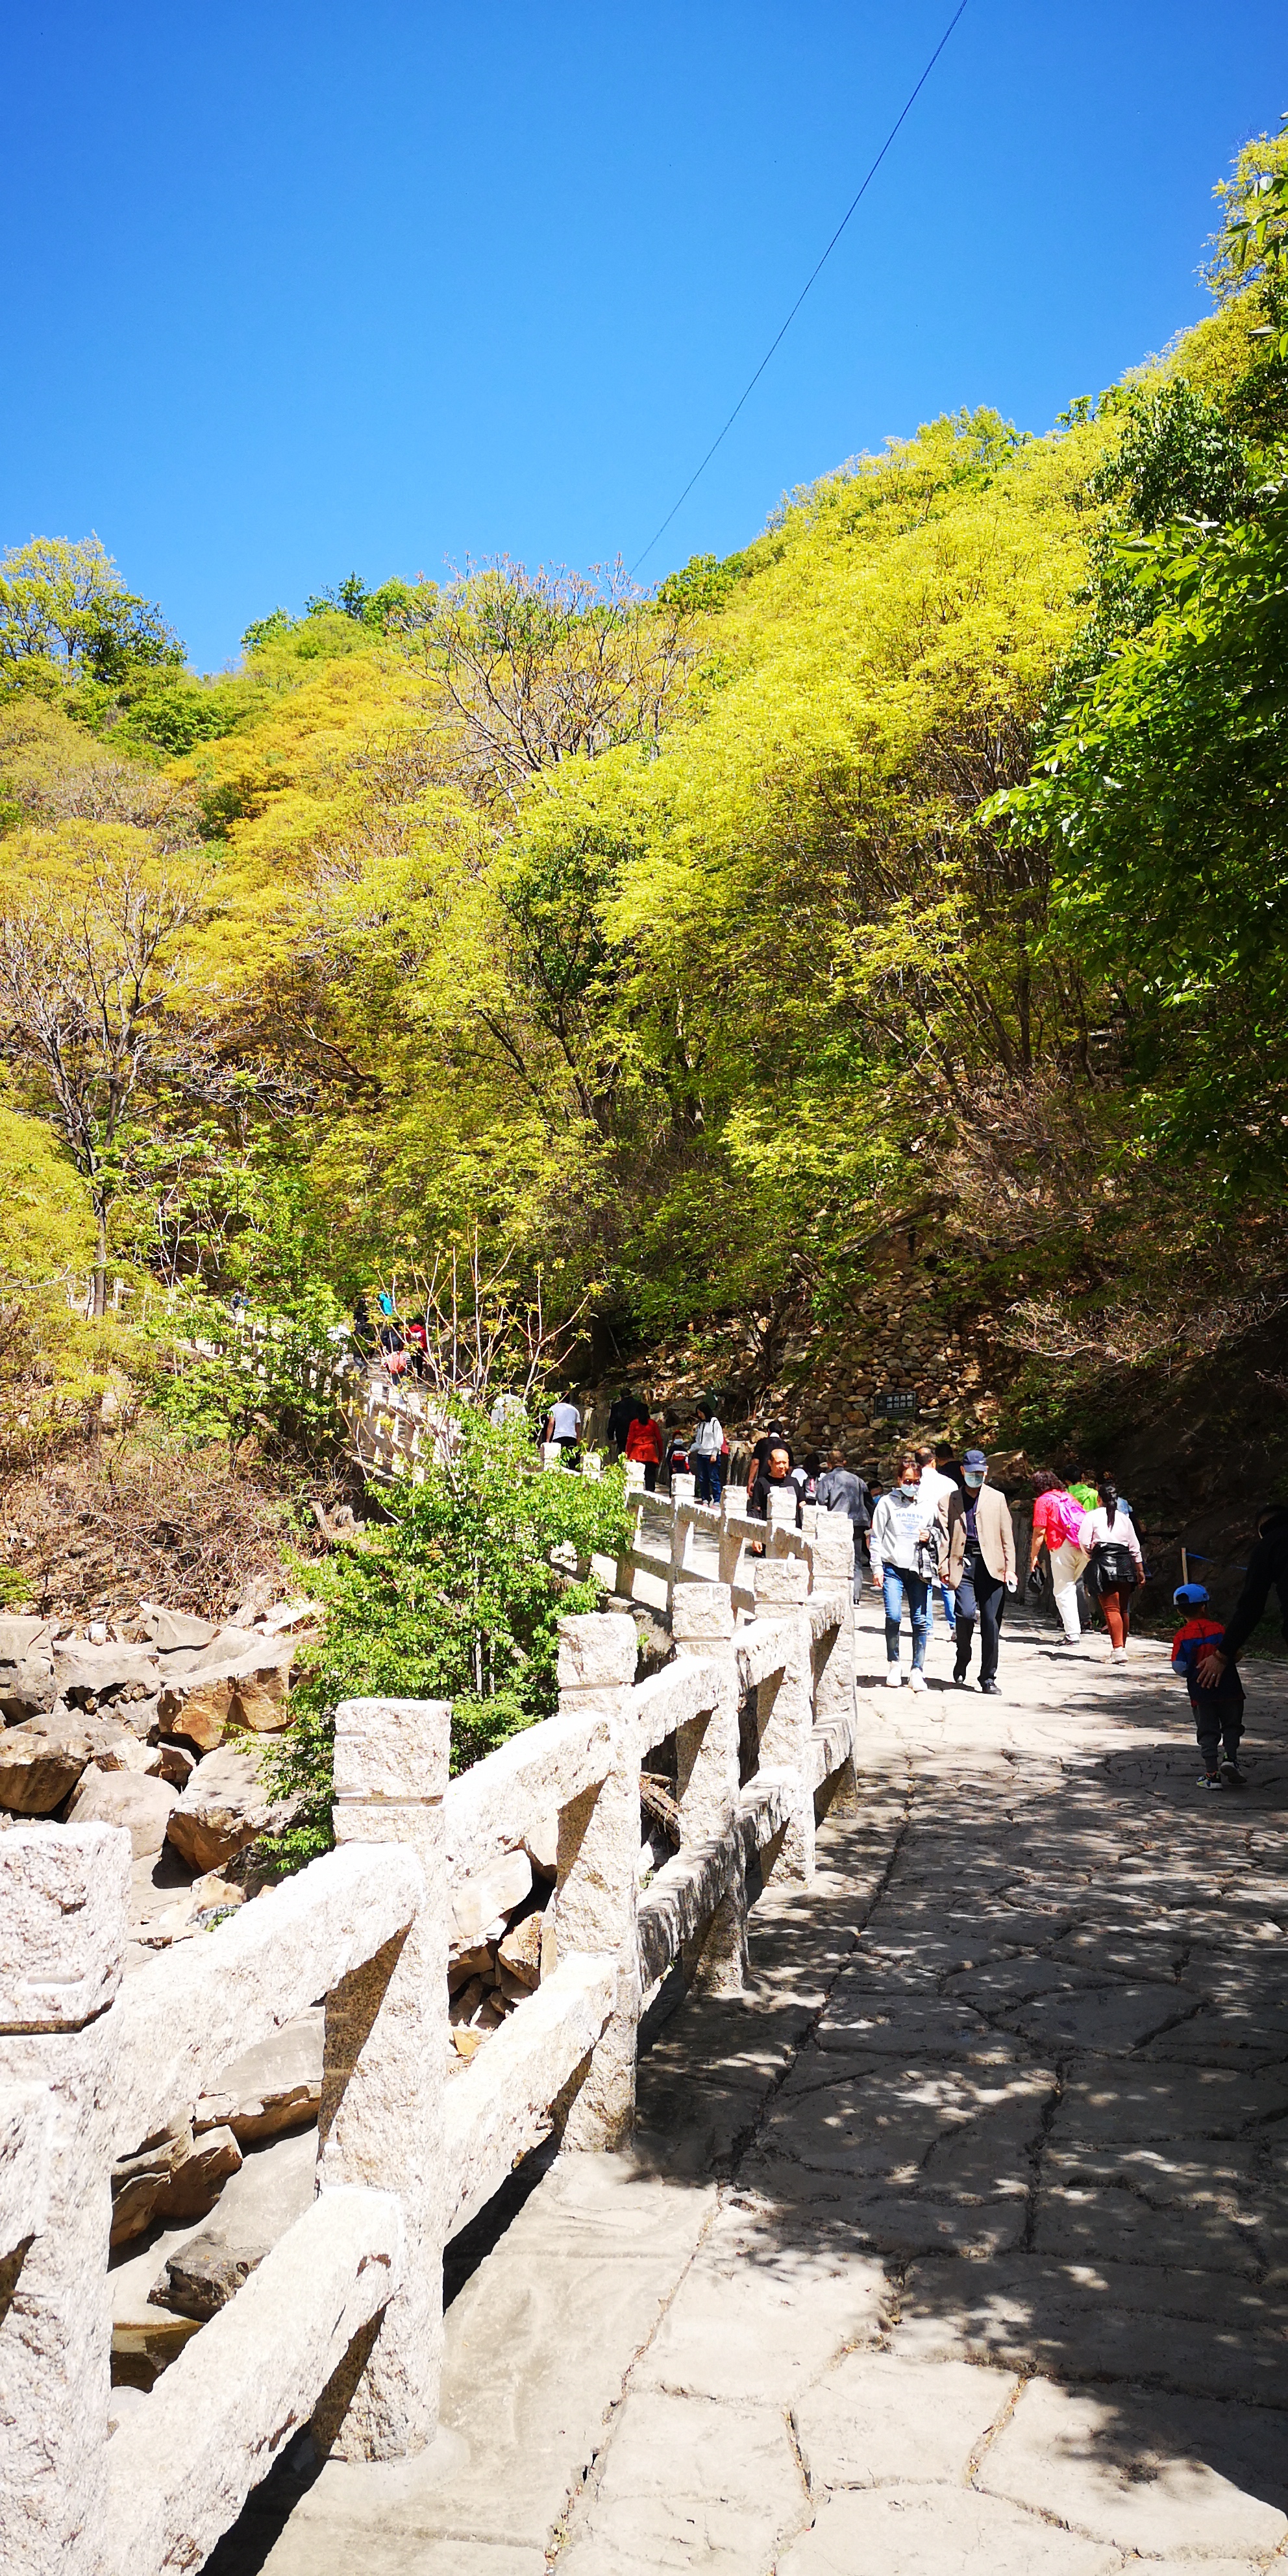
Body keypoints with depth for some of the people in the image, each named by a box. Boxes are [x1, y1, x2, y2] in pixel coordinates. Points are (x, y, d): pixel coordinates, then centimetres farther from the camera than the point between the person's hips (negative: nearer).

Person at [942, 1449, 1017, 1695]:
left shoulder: (997, 1498, 14)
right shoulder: (952, 1500, 13)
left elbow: (1007, 1536, 11)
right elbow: (945, 1535, 11)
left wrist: (1010, 1567, 1)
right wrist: (944, 1567, 0)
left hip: (991, 1565, 1)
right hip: (963, 1564, -1)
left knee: (991, 1621, -2)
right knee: (966, 1613, -18)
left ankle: (988, 1679, 9)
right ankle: (962, 1665, 8)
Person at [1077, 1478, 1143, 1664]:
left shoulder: (1092, 1516, 2)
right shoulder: (1125, 1518, 15)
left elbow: (1084, 1542, -6)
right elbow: (1134, 1546, 16)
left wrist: (1090, 1554, 14)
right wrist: (1140, 1570, 21)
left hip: (1103, 1562, -4)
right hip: (1125, 1564, 5)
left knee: (1111, 1608, -8)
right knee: (1124, 1609, 14)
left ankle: (1118, 1649, -21)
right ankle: (1122, 1646, 23)